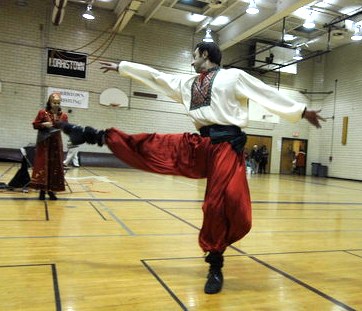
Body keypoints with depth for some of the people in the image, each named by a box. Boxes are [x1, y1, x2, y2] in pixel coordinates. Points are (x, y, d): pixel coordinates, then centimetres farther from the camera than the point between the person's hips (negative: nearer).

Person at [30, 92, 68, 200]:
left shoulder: (63, 115, 4)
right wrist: (43, 124, -16)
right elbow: (35, 125, 1)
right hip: (44, 142, -2)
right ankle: (42, 190, 4)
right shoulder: (42, 112, -2)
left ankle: (51, 190, 14)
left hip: (56, 143, 3)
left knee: (55, 166, 4)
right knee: (42, 165, -3)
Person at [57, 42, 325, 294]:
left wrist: (301, 110, 1)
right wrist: (121, 67, 33)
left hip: (225, 146, -5)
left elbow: (270, 94, 4)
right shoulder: (187, 82, 22)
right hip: (198, 145, 5)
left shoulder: (233, 76, 6)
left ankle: (215, 266, 9)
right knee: (150, 146, 1)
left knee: (220, 204, -8)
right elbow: (155, 75, 27)